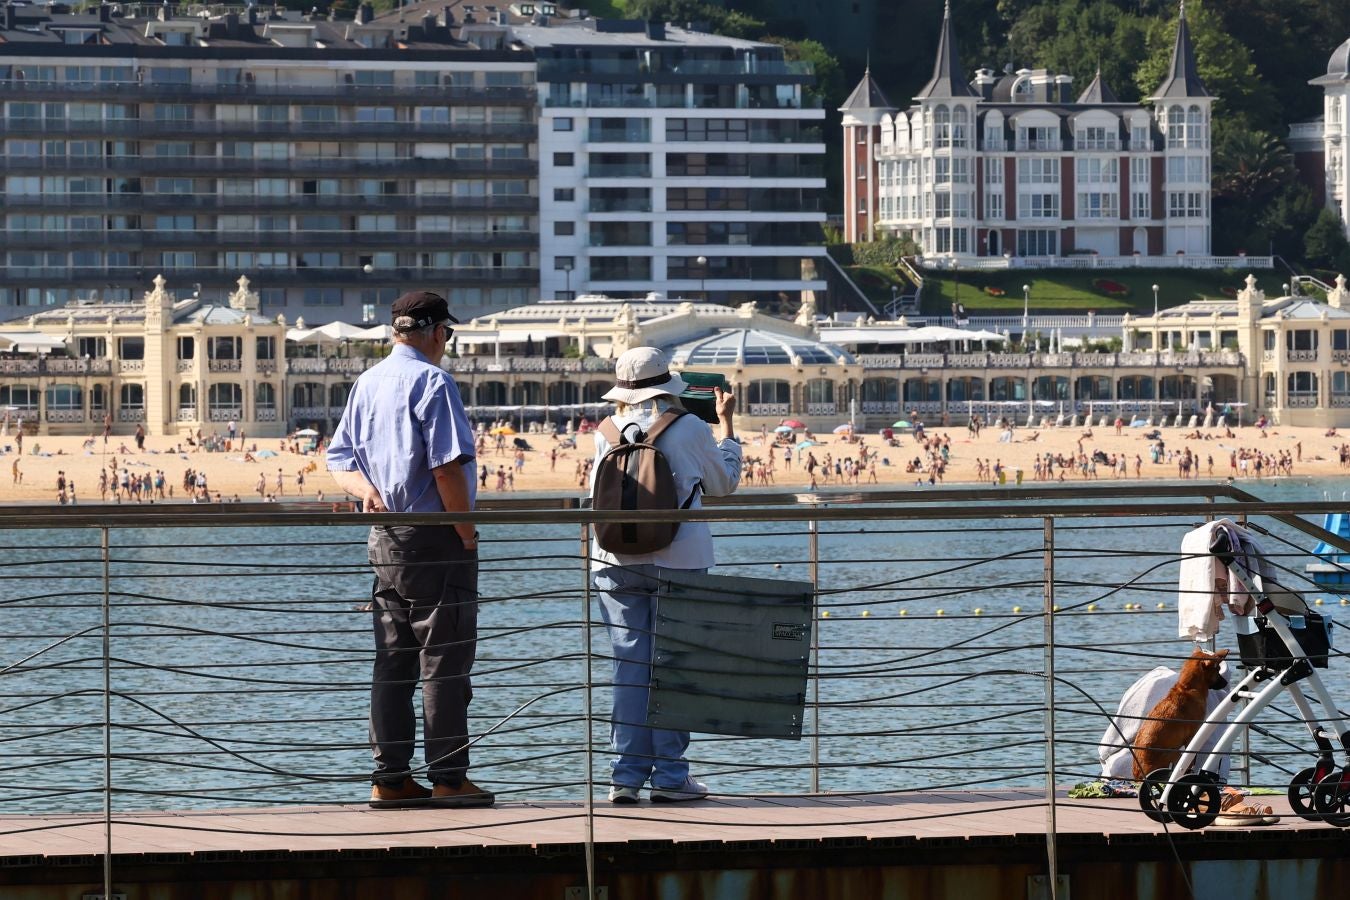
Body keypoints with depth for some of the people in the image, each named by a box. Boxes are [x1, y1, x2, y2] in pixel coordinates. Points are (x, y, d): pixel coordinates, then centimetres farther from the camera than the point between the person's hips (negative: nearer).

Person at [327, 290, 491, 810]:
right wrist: (468, 534, -11)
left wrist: (368, 490, -4)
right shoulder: (431, 381, -12)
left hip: (384, 539, 8)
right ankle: (448, 780, -4)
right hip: (434, 538, -8)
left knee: (393, 663, 10)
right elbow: (448, 468, -19)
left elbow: (340, 462, 13)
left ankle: (390, 779, 10)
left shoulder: (367, 384, 13)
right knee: (445, 661, -4)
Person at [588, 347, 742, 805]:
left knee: (629, 664, 6)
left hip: (618, 562, 2)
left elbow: (596, 496, 12)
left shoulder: (609, 433, 1)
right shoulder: (690, 428, -4)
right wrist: (726, 424, 23)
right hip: (678, 561, -2)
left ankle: (626, 774, 3)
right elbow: (723, 484, 11)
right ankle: (669, 774, 2)